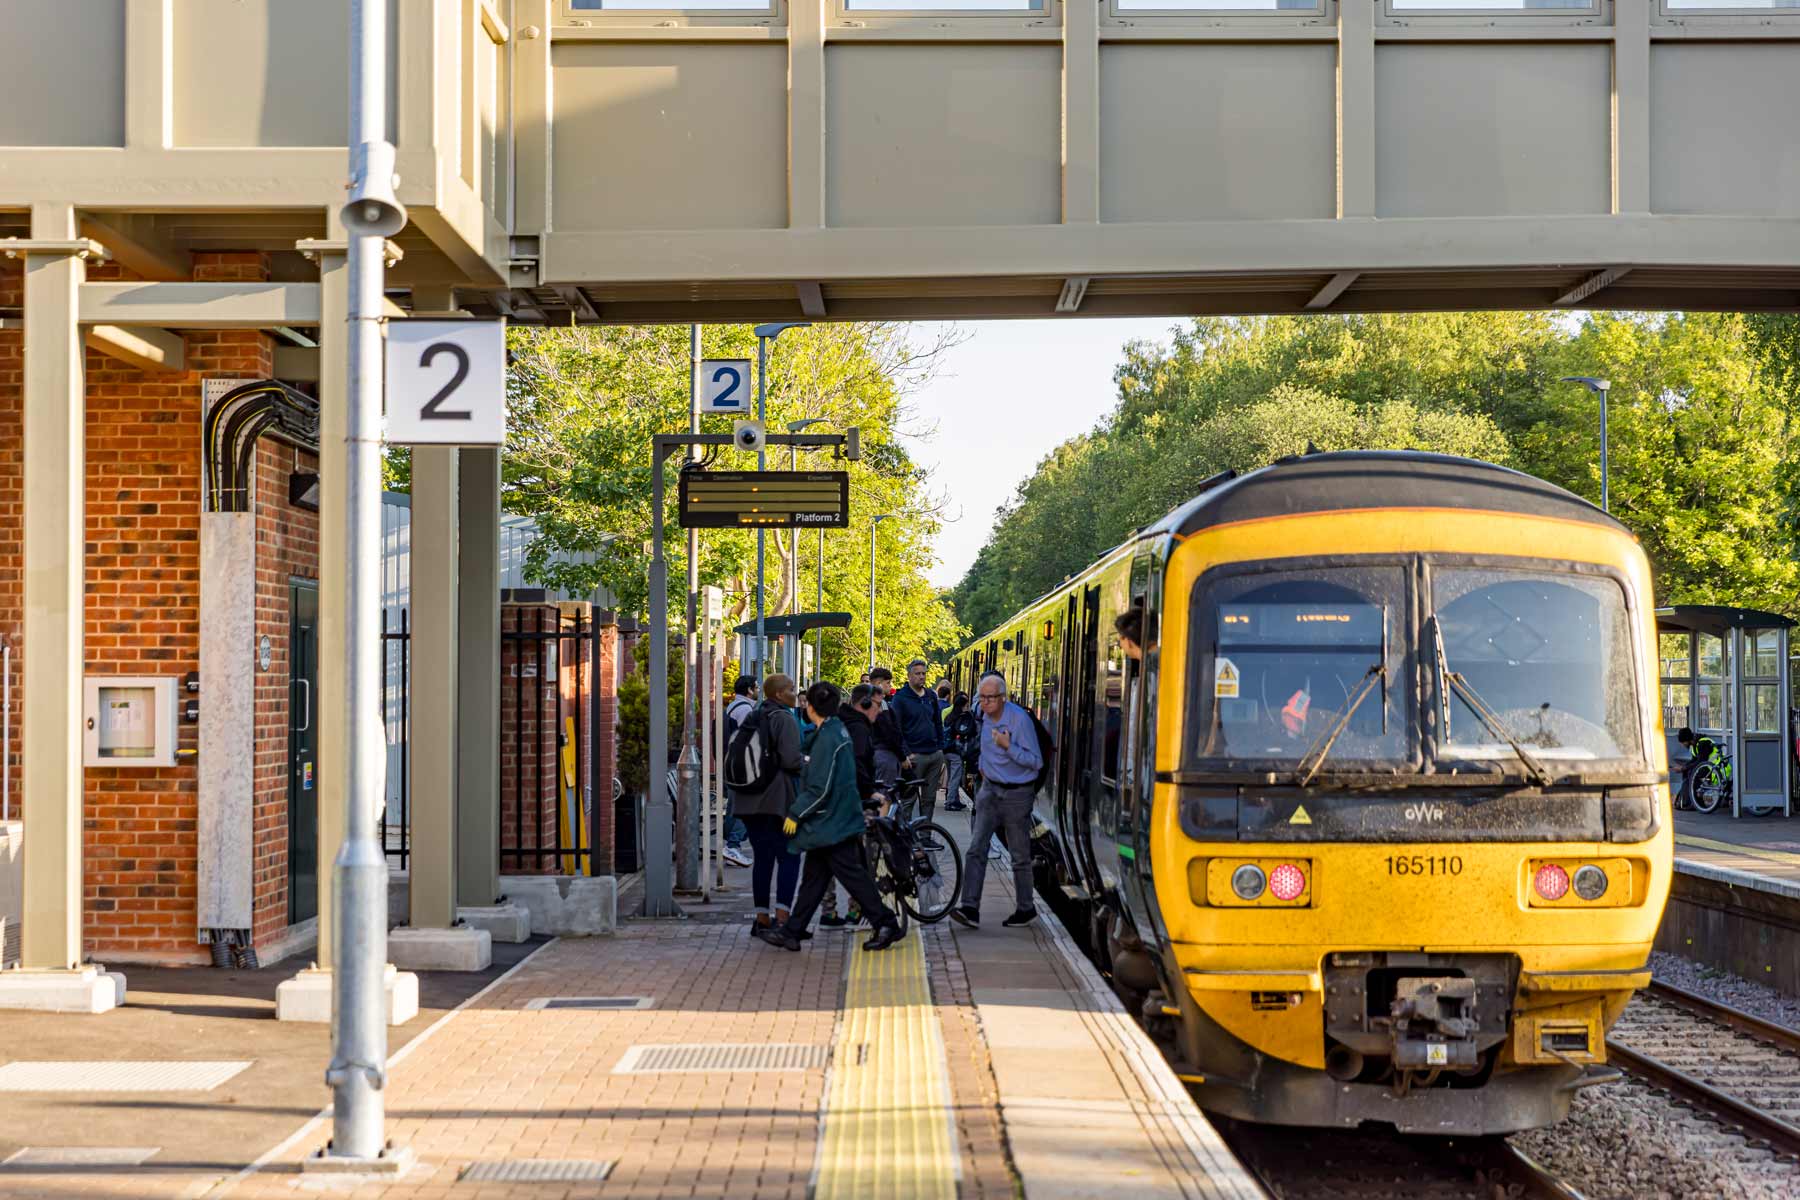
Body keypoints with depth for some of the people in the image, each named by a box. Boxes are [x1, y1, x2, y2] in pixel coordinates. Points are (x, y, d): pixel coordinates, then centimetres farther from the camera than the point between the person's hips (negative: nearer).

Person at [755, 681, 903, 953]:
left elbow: (820, 788, -22)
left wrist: (795, 814, -14)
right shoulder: (837, 731, 10)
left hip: (831, 823, -10)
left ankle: (886, 925, 0)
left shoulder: (826, 739, -20)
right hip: (833, 821, 10)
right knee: (813, 877, 11)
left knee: (852, 876, -4)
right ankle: (791, 932, 16)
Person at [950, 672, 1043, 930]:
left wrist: (1008, 746, -27)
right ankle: (970, 909, -13)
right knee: (976, 849, -7)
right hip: (990, 790, 6)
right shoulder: (985, 716, 4)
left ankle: (1025, 909, 20)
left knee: (1020, 856, 5)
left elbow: (1036, 761, -19)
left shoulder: (1019, 719, -19)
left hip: (1017, 793, -6)